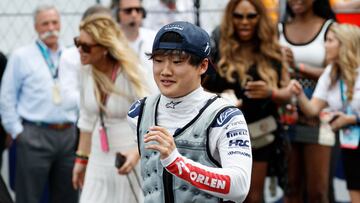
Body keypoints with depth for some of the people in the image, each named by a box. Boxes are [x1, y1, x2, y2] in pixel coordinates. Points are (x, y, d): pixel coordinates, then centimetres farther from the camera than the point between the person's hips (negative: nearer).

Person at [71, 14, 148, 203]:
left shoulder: (132, 74, -16)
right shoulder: (87, 71, 1)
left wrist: (137, 152, -32)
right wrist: (81, 158, 18)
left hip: (133, 161, -5)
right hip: (99, 162, 5)